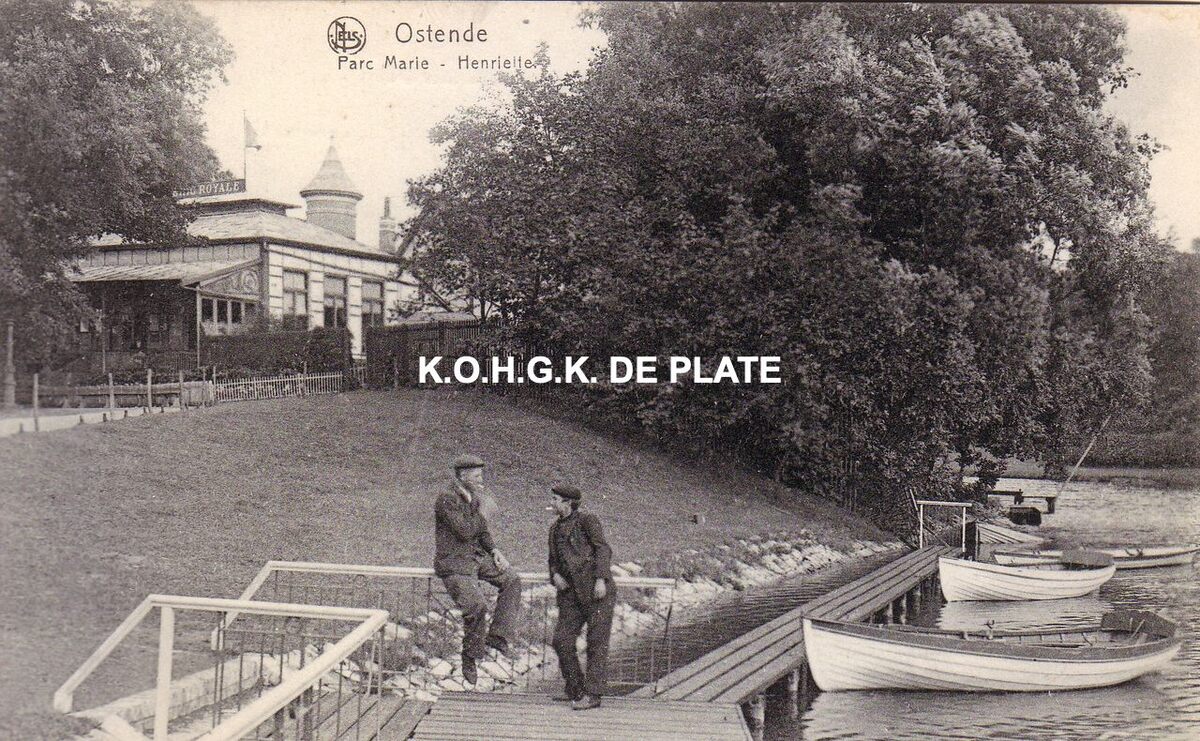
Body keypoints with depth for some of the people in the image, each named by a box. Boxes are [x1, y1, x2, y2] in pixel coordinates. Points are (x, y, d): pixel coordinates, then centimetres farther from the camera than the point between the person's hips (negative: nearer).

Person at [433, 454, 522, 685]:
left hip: (476, 557, 9)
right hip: (453, 564, -9)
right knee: (476, 607, -22)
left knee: (511, 580, -5)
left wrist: (494, 551, 2)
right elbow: (465, 532, -26)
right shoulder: (446, 500, -17)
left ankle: (497, 635, -5)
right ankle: (471, 657, -1)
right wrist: (484, 512, -17)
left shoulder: (473, 497, 9)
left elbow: (481, 531, 18)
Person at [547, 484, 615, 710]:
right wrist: (555, 575, 3)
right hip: (570, 593, 7)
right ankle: (574, 689, 14)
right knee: (561, 641, -1)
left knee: (597, 643, -4)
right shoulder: (555, 528, 19)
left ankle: (592, 694, -2)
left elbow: (603, 549, -9)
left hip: (597, 590, -7)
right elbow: (553, 560, 25)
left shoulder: (587, 520, -1)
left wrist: (601, 579, -19)